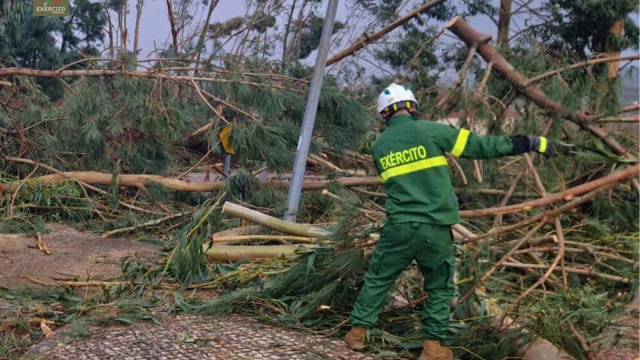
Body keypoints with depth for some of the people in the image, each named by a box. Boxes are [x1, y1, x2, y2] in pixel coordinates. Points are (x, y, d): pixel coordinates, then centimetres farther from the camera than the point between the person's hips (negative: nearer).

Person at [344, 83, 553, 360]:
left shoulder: (378, 146, 9)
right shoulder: (430, 130, -3)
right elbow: (479, 146, -3)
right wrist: (530, 143, 4)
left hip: (398, 227, 2)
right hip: (435, 229, -2)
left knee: (377, 279, 18)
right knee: (440, 288, 13)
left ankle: (357, 331, 22)